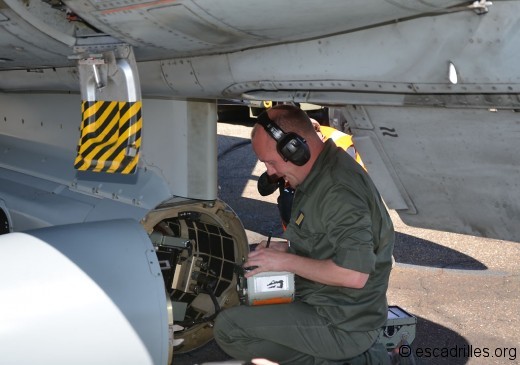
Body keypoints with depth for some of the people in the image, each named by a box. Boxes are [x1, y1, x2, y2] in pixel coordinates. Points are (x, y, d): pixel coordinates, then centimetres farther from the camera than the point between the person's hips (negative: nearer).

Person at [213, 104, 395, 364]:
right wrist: (286, 247, 5)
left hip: (343, 324, -10)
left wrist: (287, 261, -21)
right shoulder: (321, 175, 7)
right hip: (330, 305, 10)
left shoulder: (339, 189, -25)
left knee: (228, 328, -12)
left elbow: (354, 274, -30)